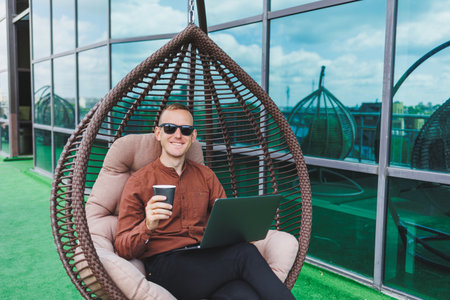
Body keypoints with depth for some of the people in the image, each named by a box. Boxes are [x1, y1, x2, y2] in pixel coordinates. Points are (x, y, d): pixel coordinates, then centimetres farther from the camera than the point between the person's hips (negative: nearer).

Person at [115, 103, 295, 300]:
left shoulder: (205, 175, 17)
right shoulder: (139, 182, 3)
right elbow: (122, 249, 0)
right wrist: (147, 227, -22)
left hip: (206, 260, 4)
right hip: (163, 266, -3)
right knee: (245, 254, -27)